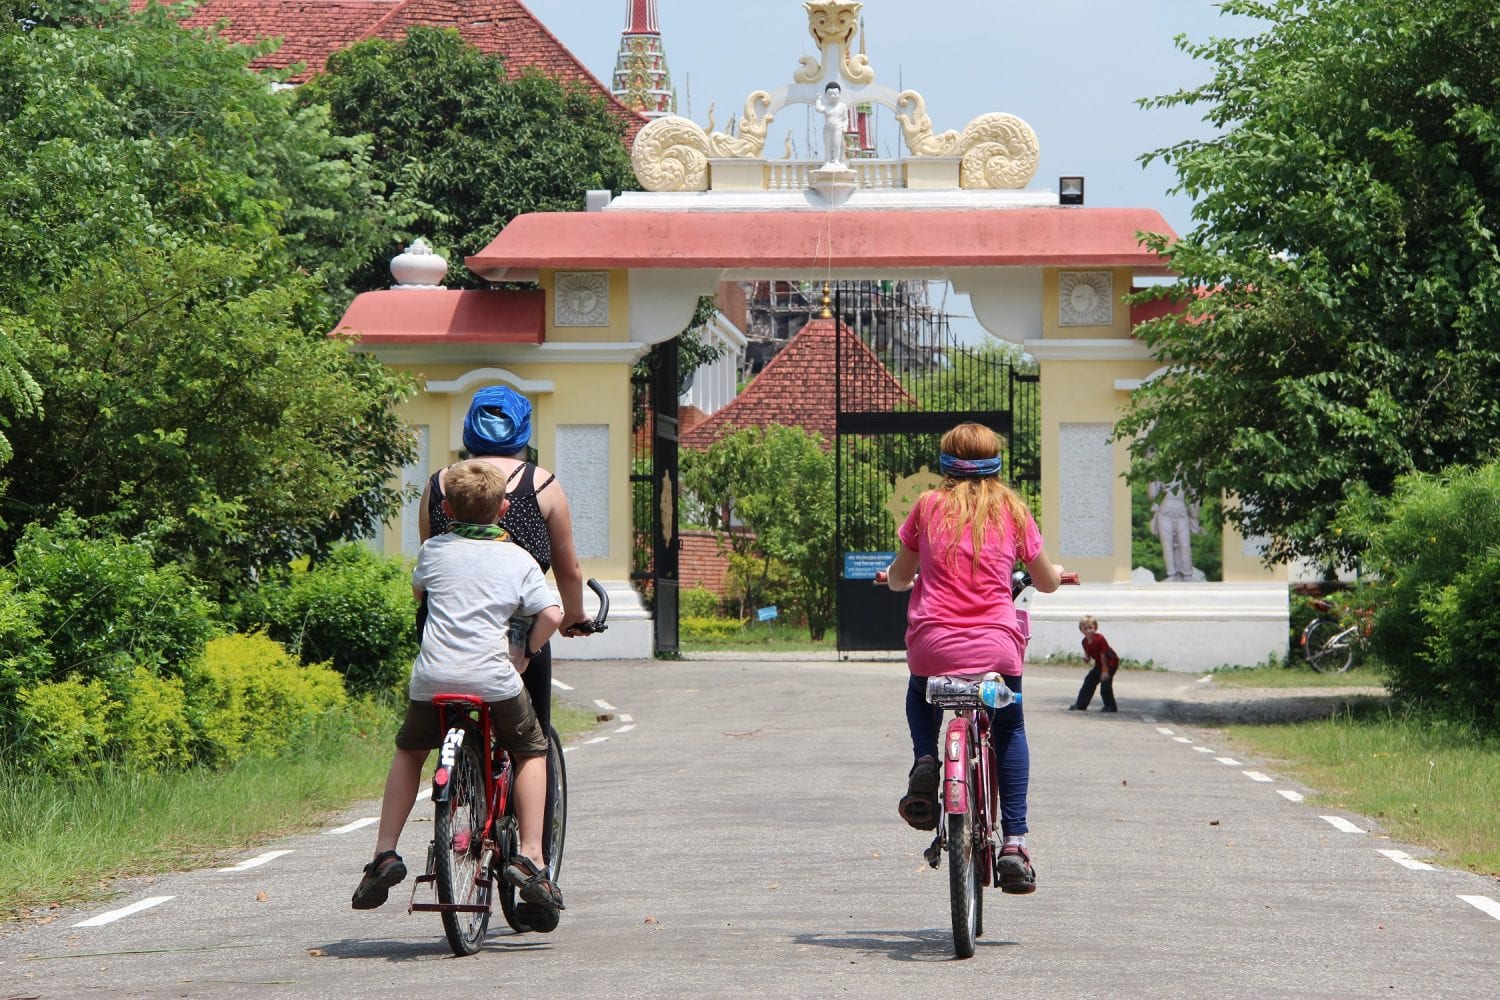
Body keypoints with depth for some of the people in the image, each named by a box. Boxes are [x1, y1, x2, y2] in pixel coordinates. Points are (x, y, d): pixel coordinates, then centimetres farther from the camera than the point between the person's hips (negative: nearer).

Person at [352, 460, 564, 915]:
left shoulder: (434, 550, 13)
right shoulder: (517, 559, 7)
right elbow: (551, 615, -3)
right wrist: (525, 655, 12)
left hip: (433, 678, 2)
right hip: (494, 680, -2)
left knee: (408, 751, 26)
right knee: (531, 752, 20)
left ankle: (384, 853, 16)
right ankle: (530, 858, 7)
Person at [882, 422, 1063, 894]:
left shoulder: (929, 506, 4)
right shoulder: (1012, 511, 5)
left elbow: (899, 575, 14)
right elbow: (1046, 582, 15)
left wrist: (895, 578, 38)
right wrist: (1057, 572, 39)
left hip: (932, 644, 0)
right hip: (996, 644, 0)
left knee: (919, 696, 35)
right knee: (1009, 730, 24)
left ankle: (924, 761, 6)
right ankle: (1014, 843, 11)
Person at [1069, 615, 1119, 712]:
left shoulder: (1100, 640, -28)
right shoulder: (1085, 642, -5)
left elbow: (1103, 655, -25)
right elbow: (1087, 654, 7)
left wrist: (1105, 671, -21)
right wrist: (1086, 658, -19)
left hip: (1111, 663, -8)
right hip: (1099, 664, 8)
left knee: (1105, 684, -15)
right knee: (1089, 681, 8)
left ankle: (1111, 707, -2)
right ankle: (1080, 704, 17)